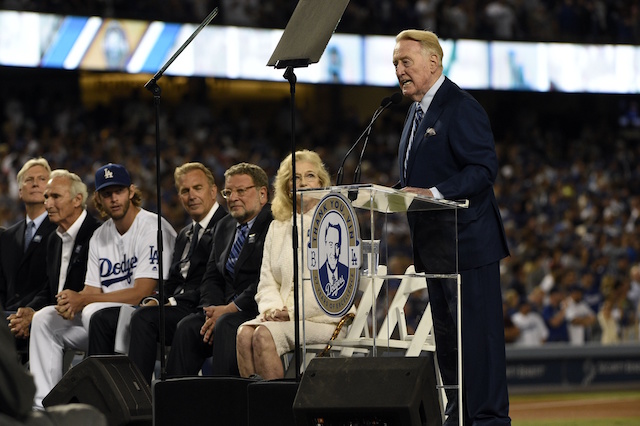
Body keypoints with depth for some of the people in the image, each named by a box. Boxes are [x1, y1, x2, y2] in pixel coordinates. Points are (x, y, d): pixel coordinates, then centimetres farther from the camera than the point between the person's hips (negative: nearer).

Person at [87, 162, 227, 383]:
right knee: (102, 319, -3)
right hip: (175, 306, 9)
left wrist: (173, 301, -14)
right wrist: (155, 300, 1)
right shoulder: (185, 234, 25)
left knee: (143, 318, -33)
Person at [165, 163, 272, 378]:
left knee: (226, 325, -32)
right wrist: (212, 310, -4)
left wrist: (230, 309, -17)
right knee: (188, 327, -16)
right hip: (224, 310, 7)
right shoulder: (225, 227, 20)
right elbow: (212, 278, 17)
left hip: (260, 311, -7)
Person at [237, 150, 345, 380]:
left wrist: (295, 311, -15)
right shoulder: (277, 227, 22)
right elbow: (267, 280, 16)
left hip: (322, 317, -5)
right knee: (245, 333, -27)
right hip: (282, 315, 5)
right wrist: (272, 307, -7)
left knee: (264, 335, -30)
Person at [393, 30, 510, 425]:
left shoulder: (461, 108, -13)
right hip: (437, 245, 10)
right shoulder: (417, 112, 18)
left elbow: (483, 167, -21)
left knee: (478, 333, -7)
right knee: (447, 336, 13)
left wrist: (434, 193, -27)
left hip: (468, 243, -10)